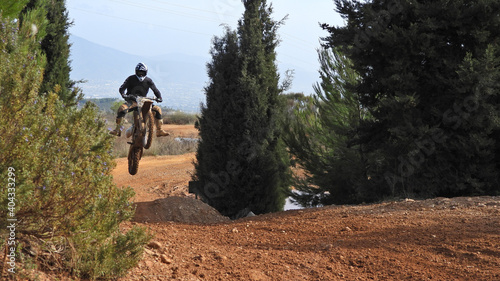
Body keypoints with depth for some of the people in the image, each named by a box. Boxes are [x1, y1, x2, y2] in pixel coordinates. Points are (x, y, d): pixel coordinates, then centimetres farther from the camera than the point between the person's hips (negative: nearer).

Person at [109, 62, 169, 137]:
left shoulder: (148, 81, 3)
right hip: (132, 101, -3)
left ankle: (159, 131, -5)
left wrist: (159, 98, -17)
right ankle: (117, 129, -22)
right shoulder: (131, 79, -4)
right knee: (122, 109, -33)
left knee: (157, 109, -13)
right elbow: (122, 88, -11)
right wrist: (123, 95, -33)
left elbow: (156, 90, 4)